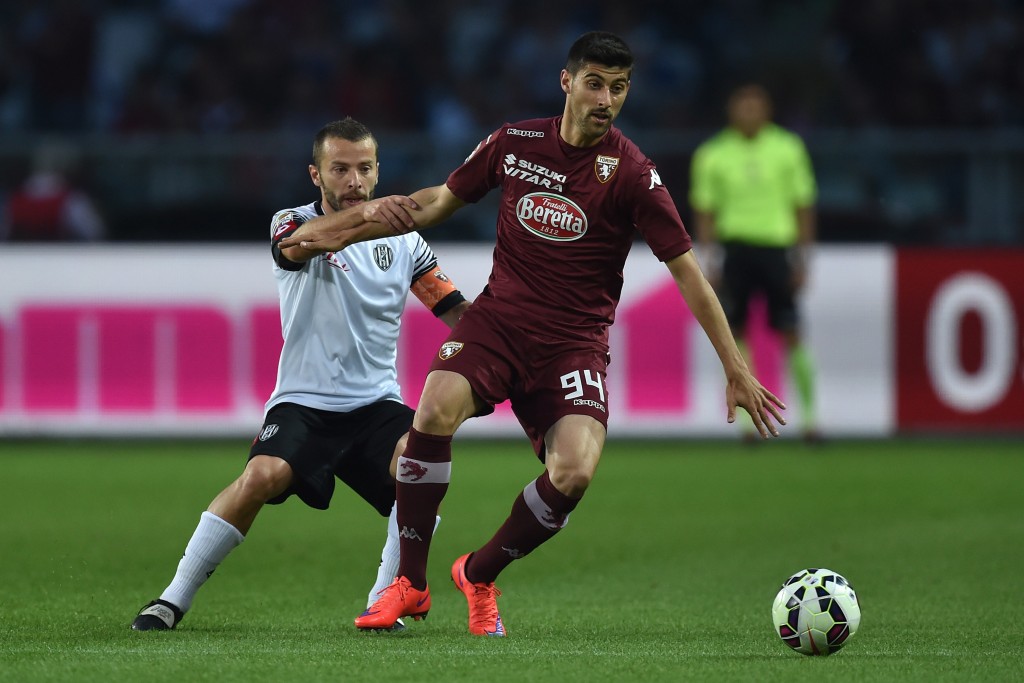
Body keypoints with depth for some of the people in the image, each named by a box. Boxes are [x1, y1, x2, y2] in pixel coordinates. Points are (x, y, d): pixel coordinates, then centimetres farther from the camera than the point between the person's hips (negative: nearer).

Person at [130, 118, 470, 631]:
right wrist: (360, 215, -48)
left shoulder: (403, 240, 10)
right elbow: (297, 244, -28)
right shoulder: (292, 222, -2)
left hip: (376, 404, 3)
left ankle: (383, 603, -15)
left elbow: (457, 312, 12)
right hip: (302, 402, -3)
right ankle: (174, 599, -17)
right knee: (264, 475, -30)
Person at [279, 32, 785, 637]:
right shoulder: (515, 143, 2)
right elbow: (439, 201, 18)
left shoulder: (631, 173, -8)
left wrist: (736, 370, -7)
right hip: (499, 316, 2)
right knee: (435, 410, -28)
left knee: (574, 474, -24)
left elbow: (687, 272, -6)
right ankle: (411, 584, -12)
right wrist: (348, 231, 16)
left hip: (574, 342, -2)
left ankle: (480, 576, 6)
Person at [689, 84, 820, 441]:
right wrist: (709, 263, 1)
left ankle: (809, 413, 4)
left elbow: (803, 207, 6)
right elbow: (705, 212, 7)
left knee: (791, 334, -3)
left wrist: (802, 260, 3)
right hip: (735, 247, 1)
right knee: (735, 335, -1)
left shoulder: (788, 149, 3)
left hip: (777, 247, 0)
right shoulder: (713, 155, 3)